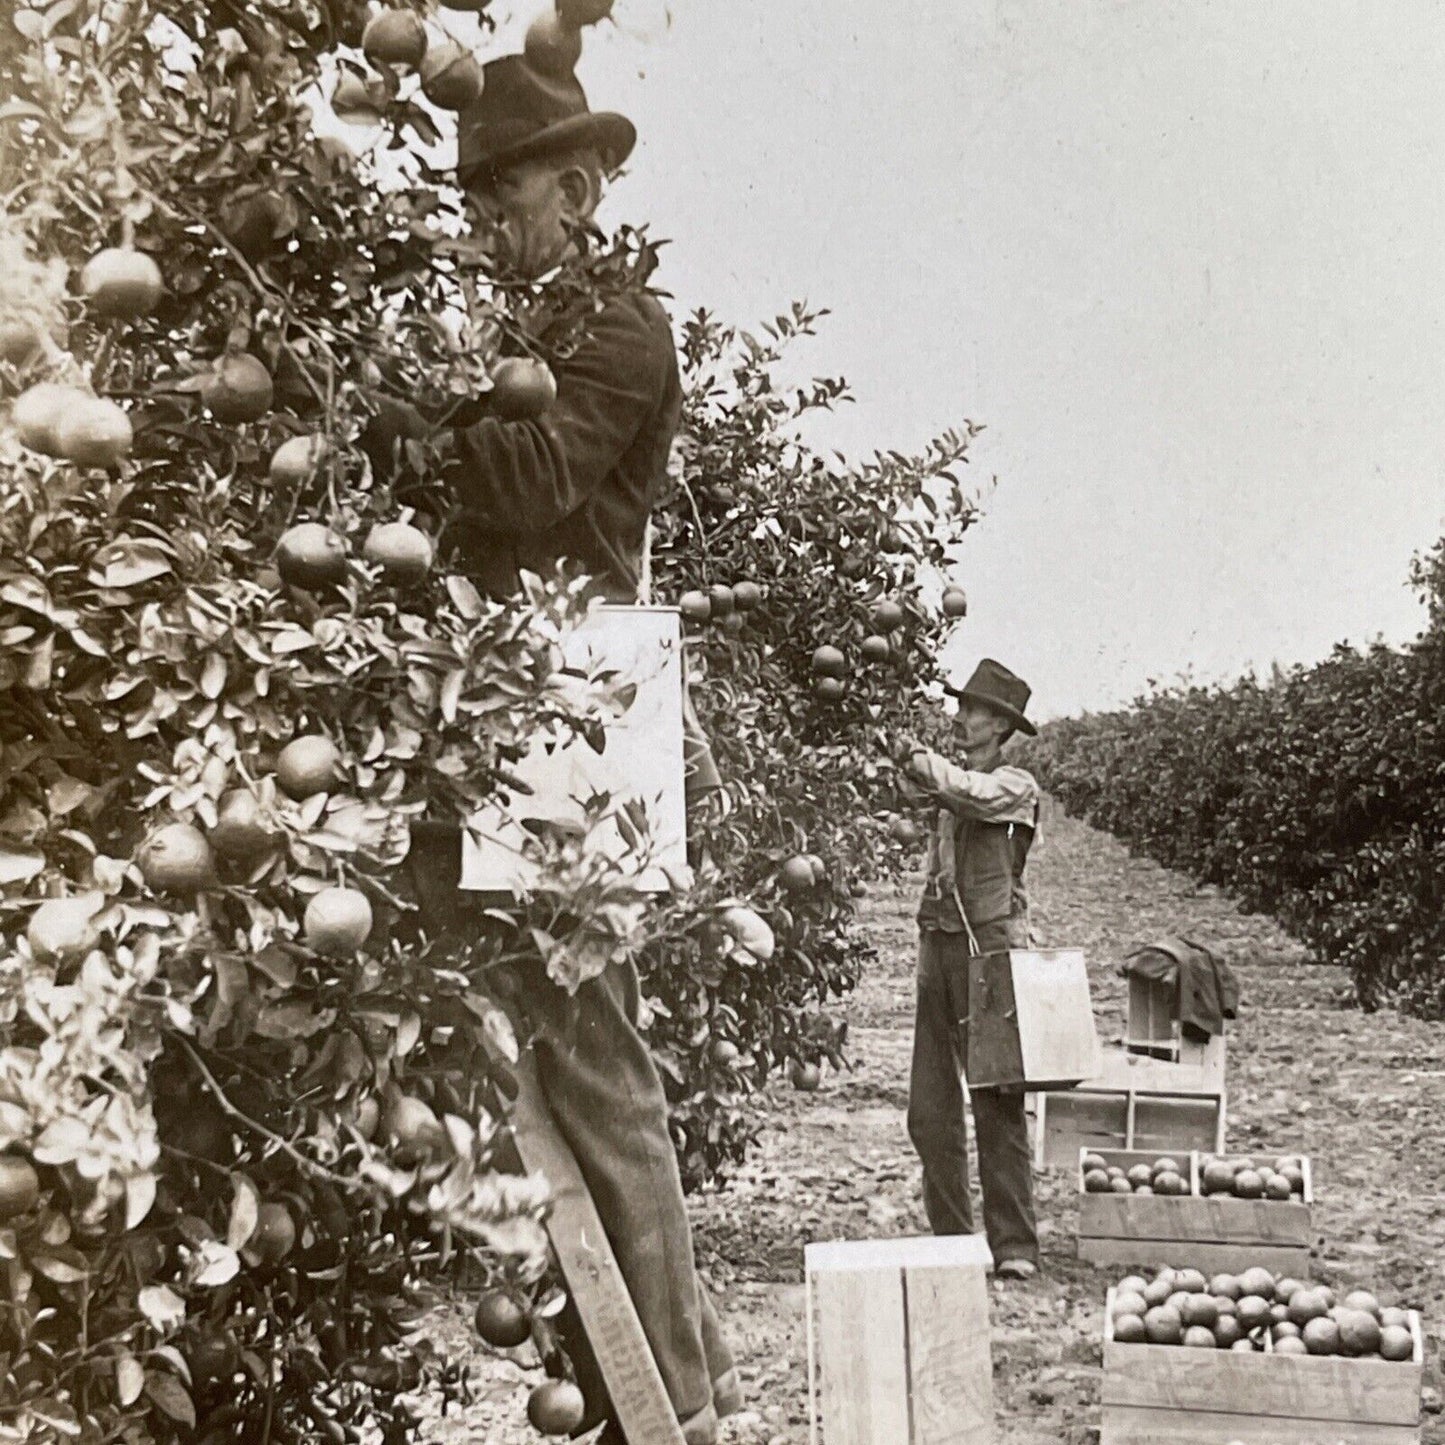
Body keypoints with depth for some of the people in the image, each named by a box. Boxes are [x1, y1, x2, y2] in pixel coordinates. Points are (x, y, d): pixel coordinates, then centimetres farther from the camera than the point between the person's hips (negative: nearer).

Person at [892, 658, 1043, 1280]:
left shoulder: (1014, 785, -2)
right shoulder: (949, 787, 17)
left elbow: (968, 793, -18)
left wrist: (918, 758, -6)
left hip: (990, 950, -6)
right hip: (937, 948, 6)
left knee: (998, 1104, -4)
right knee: (930, 1111, 4)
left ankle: (1013, 1245, 1)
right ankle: (951, 1240, 13)